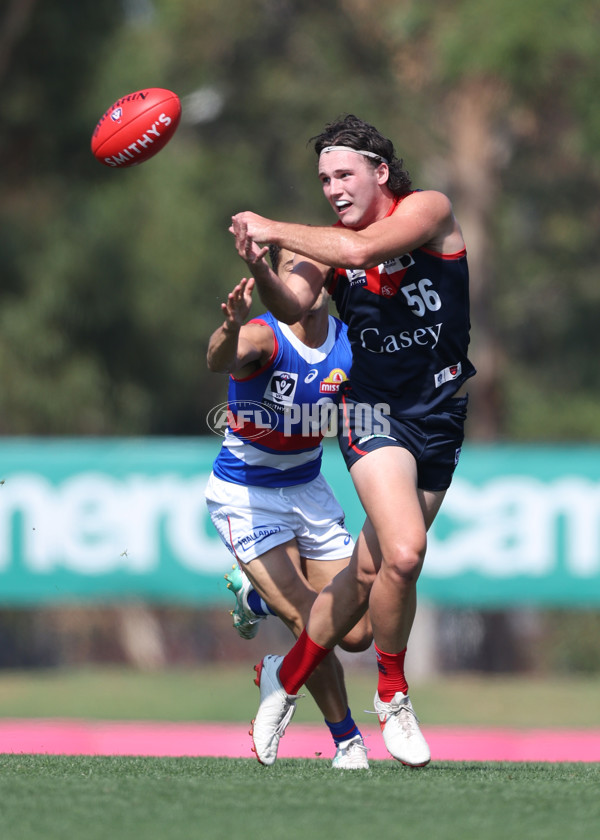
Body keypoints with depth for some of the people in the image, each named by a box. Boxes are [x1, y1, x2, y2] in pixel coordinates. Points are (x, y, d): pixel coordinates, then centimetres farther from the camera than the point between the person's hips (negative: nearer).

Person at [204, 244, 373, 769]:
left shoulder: (349, 344, -6)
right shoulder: (263, 336, -23)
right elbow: (220, 360, -47)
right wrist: (232, 328, -69)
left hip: (308, 489, 6)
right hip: (244, 495, -6)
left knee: (357, 634, 4)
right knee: (311, 626, -17)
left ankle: (258, 593, 32)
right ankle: (346, 739, 6)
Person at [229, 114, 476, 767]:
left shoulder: (427, 210, -7)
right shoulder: (327, 243, 0)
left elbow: (362, 250, -23)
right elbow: (293, 307, -17)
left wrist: (276, 230, -17)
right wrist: (258, 268, -35)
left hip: (441, 414, 1)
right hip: (372, 410, -1)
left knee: (368, 573, 7)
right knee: (403, 554, -24)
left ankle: (286, 677, 29)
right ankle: (392, 694, -3)